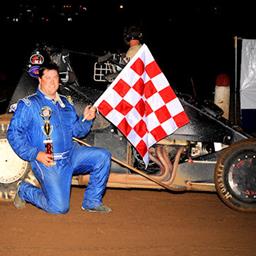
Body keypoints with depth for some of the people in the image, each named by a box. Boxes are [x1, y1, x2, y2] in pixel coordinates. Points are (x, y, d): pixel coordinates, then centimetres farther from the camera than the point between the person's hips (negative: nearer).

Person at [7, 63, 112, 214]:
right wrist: (36, 154, -17)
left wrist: (86, 119, -3)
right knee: (59, 207, -16)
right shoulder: (28, 104, -3)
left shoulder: (65, 103, 16)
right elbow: (14, 134, -8)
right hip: (47, 161, -6)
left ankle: (92, 201, 2)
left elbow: (77, 131, 19)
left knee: (103, 156, -10)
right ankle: (24, 190, 13)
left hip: (71, 154, 6)